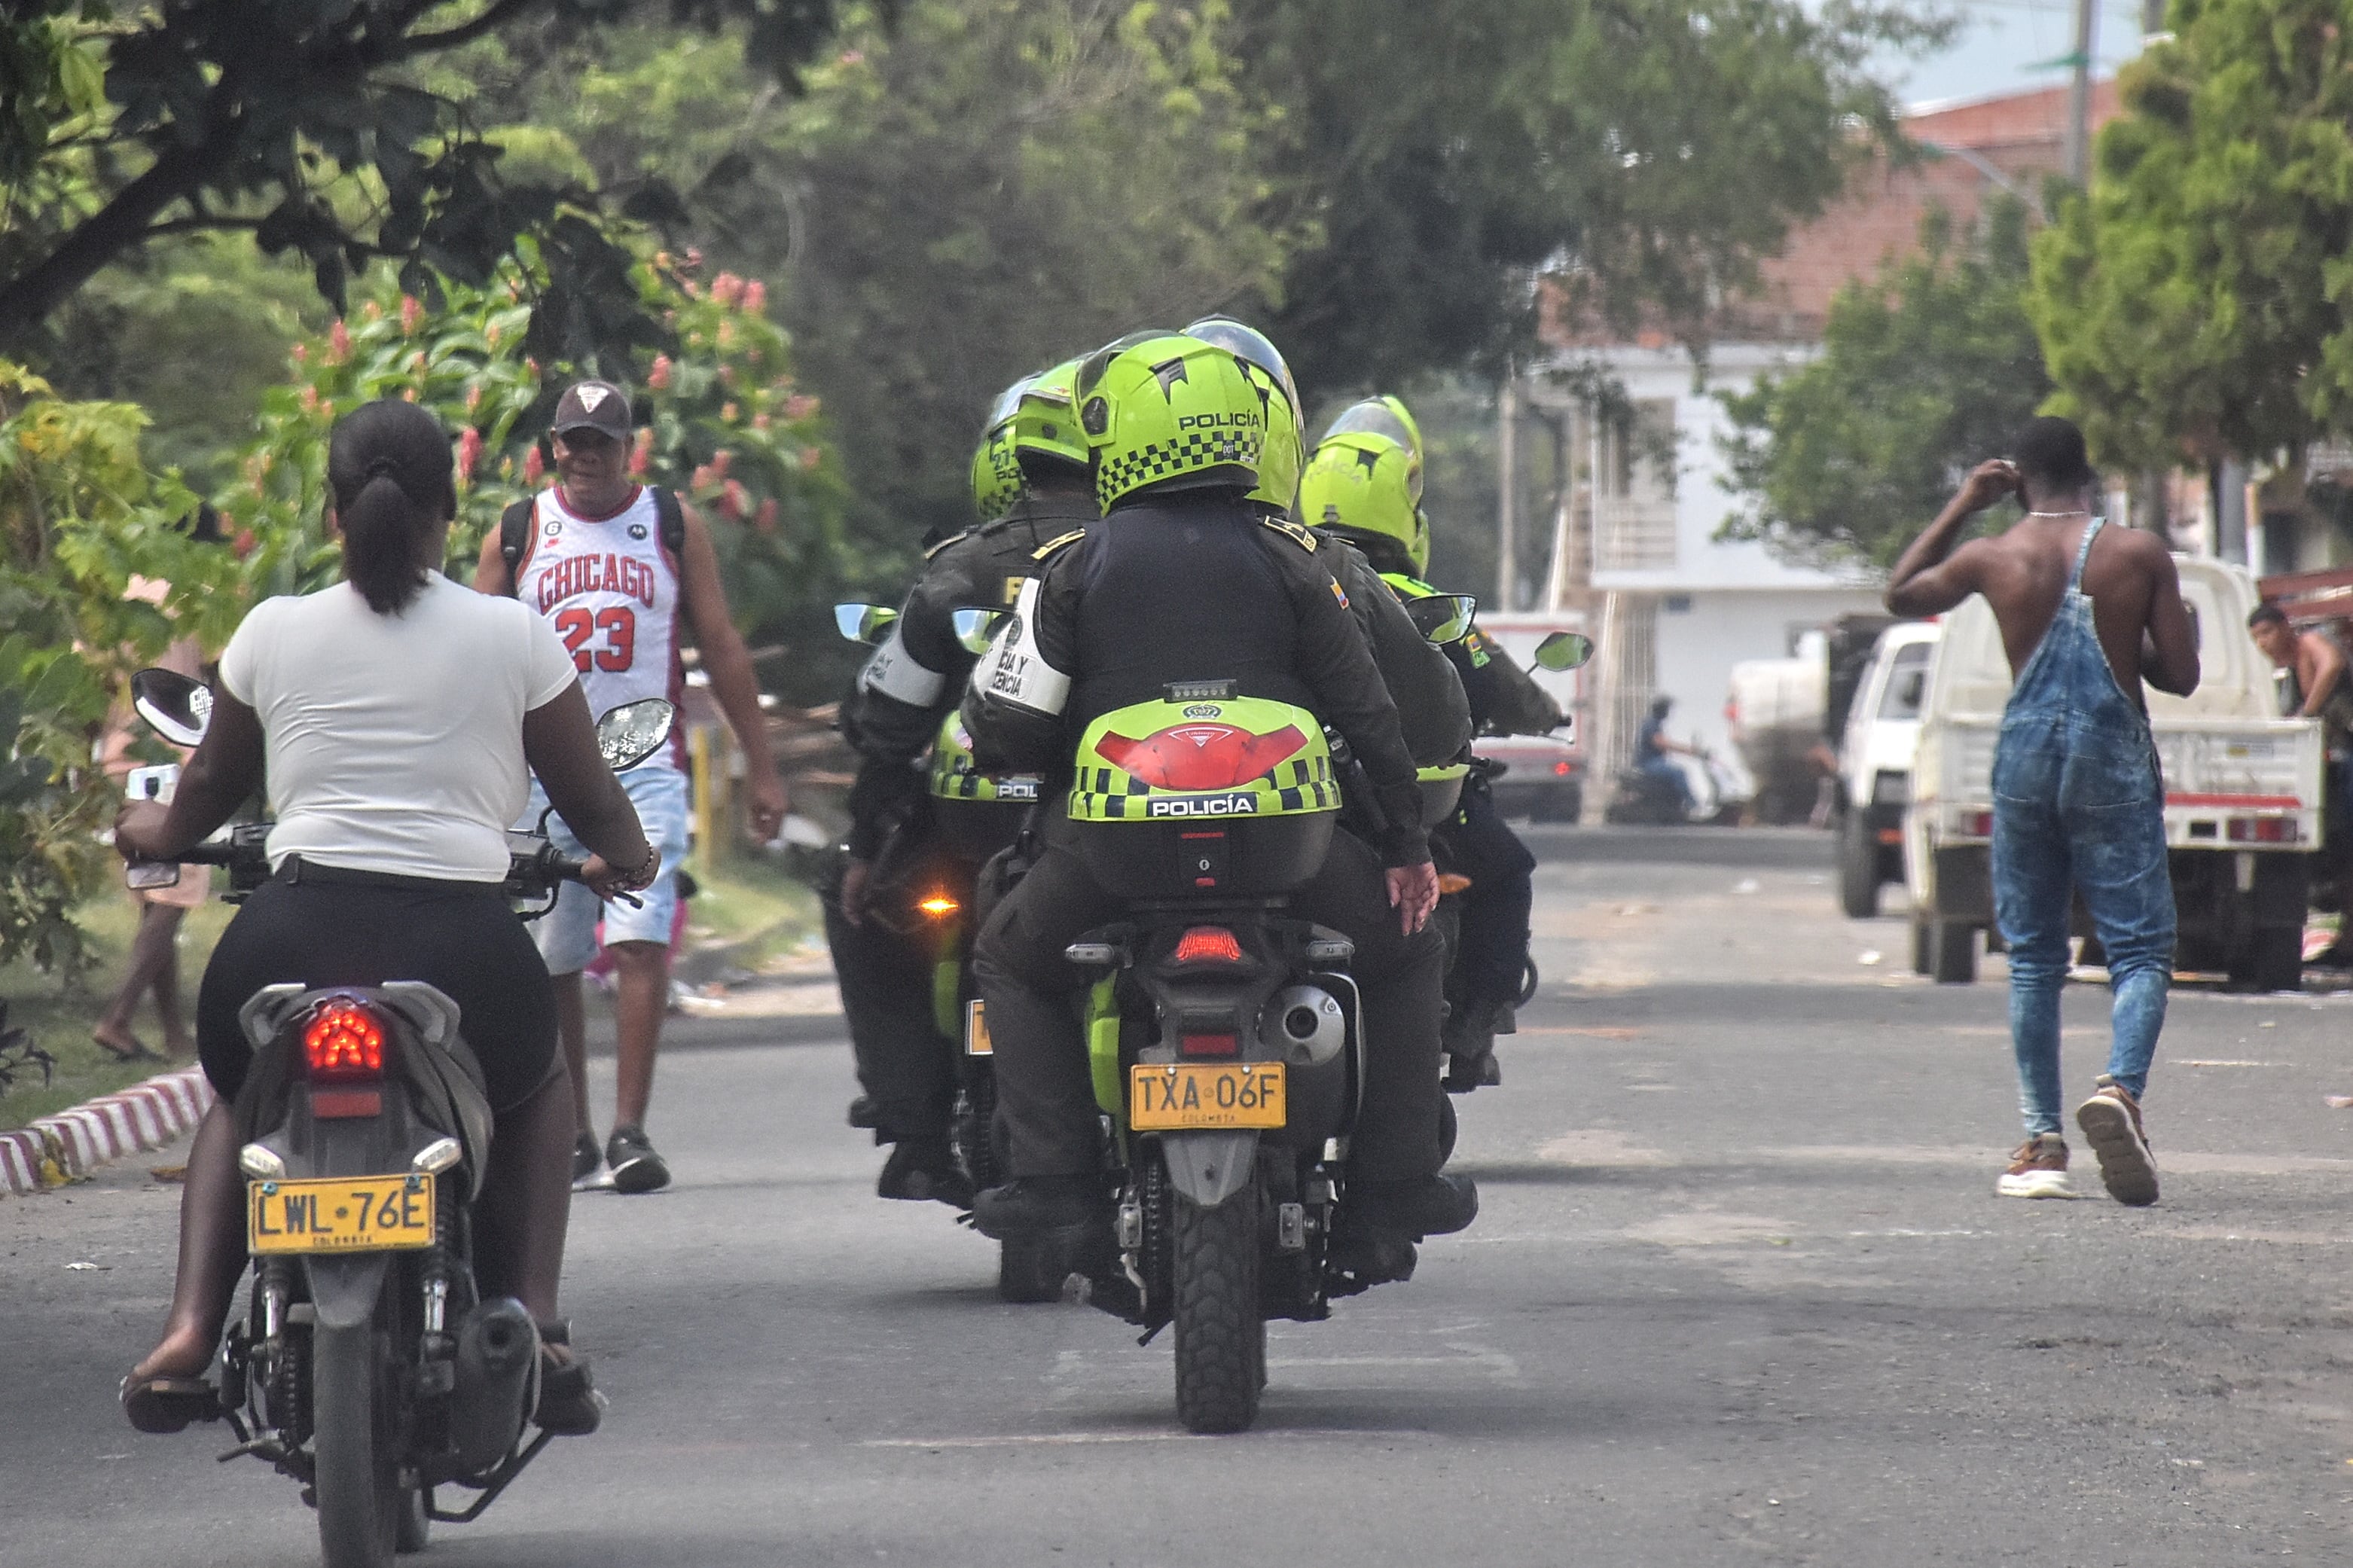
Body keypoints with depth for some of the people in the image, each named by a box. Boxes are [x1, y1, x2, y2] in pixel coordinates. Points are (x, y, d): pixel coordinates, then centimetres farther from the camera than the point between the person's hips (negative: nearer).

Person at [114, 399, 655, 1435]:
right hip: (463, 941, -1)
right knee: (538, 1083, 34)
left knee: (236, 1101, 34)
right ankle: (534, 1323, 12)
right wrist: (625, 860, 40)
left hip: (294, 936, 1)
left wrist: (158, 833, 48)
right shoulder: (515, 638, 6)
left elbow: (213, 786, 25)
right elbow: (592, 802, 16)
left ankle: (189, 1334, 11)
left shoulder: (273, 632, 9)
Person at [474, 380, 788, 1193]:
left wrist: (760, 768, 7)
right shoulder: (516, 535, 8)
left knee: (641, 942, -15)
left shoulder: (674, 526, 8)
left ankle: (630, 1130, -18)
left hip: (647, 767, -2)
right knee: (550, 961, 5)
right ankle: (571, 1133, 16)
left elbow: (722, 650, 11)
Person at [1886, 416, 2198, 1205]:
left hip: (2026, 759, 2)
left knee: (2033, 956, 10)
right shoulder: (2141, 555, -5)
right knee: (2140, 948, 1)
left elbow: (1902, 594, 17)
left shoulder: (1993, 558, -2)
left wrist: (1961, 507, 18)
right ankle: (2120, 1087, -26)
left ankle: (2040, 1142, 7)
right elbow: (2180, 676, -3)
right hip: (2114, 761, -2)